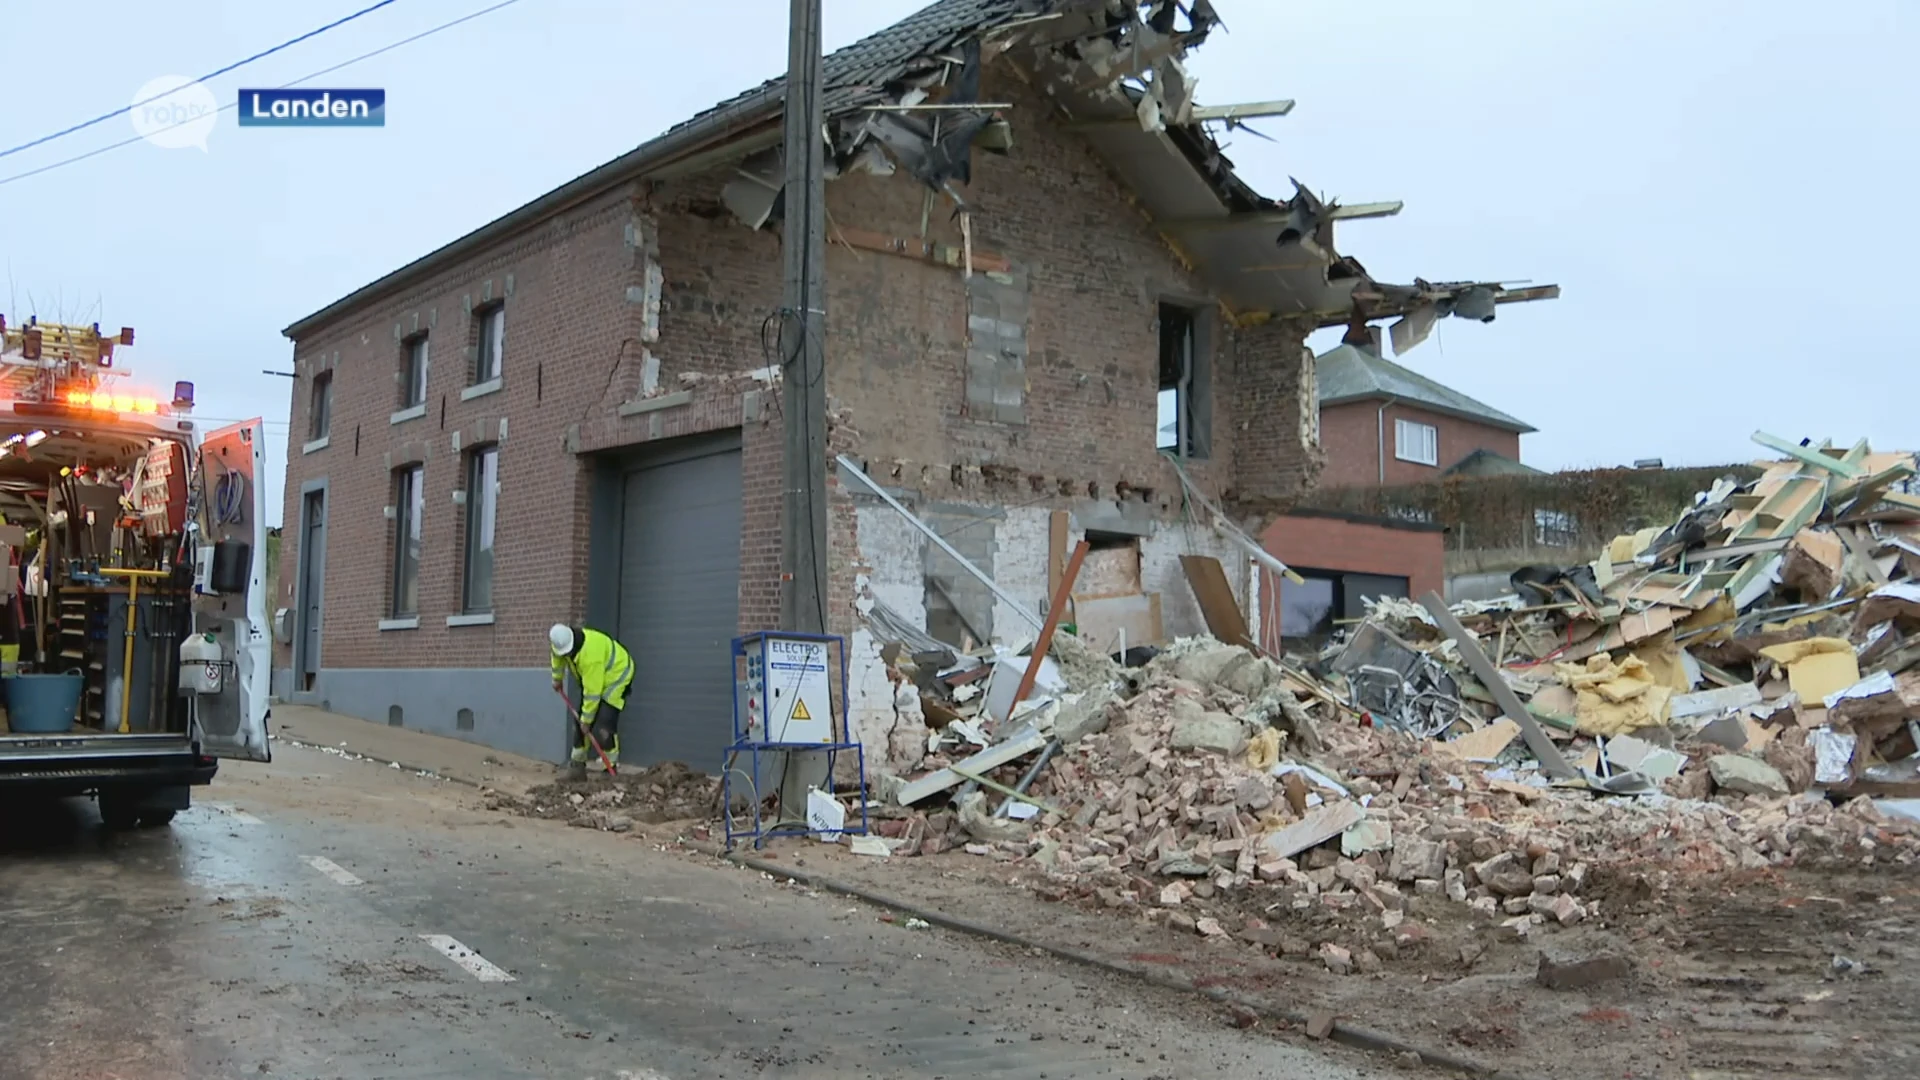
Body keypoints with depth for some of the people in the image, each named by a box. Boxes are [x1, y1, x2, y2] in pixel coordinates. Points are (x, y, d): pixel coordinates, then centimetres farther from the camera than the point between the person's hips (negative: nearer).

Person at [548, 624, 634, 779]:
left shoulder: (590, 654, -40)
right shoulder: (561, 640, -15)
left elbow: (592, 692, -34)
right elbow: (558, 656, 13)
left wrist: (586, 720, -27)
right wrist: (557, 678, 21)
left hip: (615, 674, -8)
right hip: (591, 679, 8)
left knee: (604, 724, -20)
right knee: (579, 720, 1)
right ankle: (578, 762, 8)